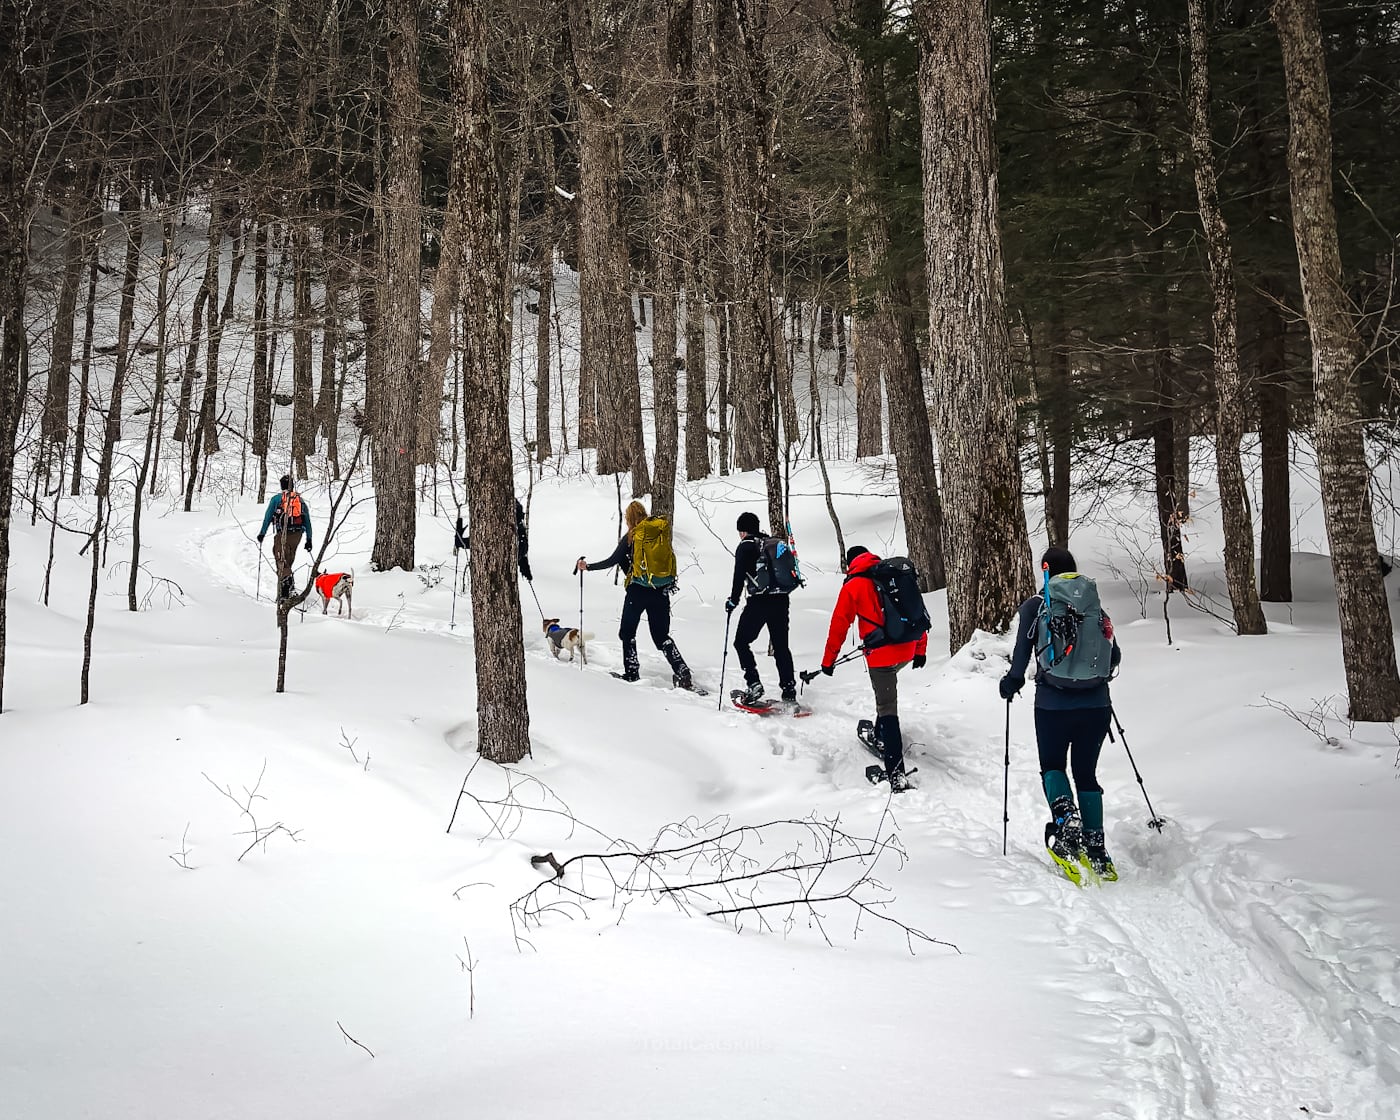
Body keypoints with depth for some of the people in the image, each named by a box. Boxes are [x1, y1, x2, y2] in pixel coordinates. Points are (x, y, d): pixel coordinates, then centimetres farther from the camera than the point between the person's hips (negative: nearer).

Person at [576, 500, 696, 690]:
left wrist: (588, 567, 3)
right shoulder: (663, 532, 6)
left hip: (638, 590, -4)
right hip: (662, 591, 4)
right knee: (662, 635, 10)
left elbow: (612, 561, -6)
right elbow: (665, 559, 11)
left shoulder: (632, 536, -6)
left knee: (627, 632, 13)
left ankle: (632, 673, 10)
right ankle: (683, 674, -4)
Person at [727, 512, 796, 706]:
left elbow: (739, 577, -9)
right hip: (781, 600, 6)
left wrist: (733, 601, -1)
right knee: (781, 646, 12)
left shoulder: (745, 546, -2)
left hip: (759, 601, -6)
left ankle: (754, 684, -8)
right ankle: (789, 691, 8)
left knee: (741, 642, 6)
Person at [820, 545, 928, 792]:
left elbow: (839, 625, 1)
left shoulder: (853, 586, 0)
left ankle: (896, 775, -10)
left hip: (881, 654, -6)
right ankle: (881, 736, 44)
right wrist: (921, 649, 24)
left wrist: (828, 659, 10)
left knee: (888, 711, -4)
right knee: (886, 683, 34)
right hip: (907, 651, 6)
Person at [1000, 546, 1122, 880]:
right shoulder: (1095, 606, 7)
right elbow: (1114, 655, 7)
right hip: (1096, 704, 2)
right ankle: (1096, 851, 7)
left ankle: (1064, 816, -14)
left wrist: (1012, 682, 7)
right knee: (1086, 773, 14)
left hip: (1053, 704, -2)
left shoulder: (1034, 606, -1)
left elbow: (1022, 651, -10)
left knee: (1052, 767, 16)